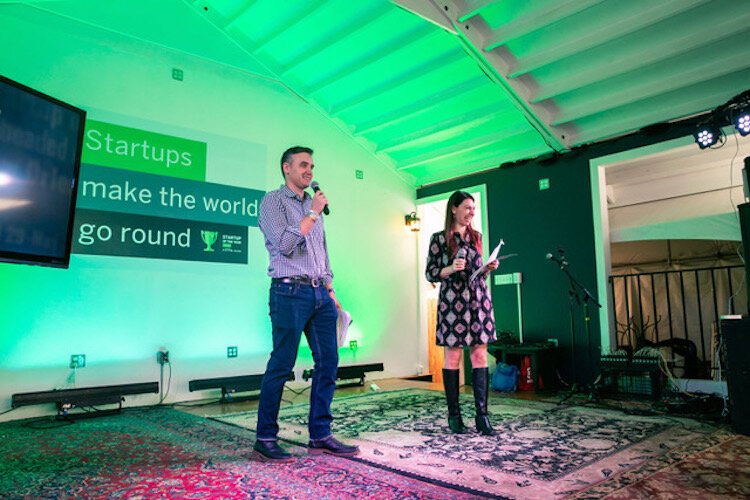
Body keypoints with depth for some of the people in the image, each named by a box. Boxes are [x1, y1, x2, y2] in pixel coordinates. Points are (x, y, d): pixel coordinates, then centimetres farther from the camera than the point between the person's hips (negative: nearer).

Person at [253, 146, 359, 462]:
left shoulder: (312, 205, 21)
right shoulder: (273, 201, 1)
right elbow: (284, 244, -14)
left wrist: (330, 290, 16)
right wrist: (313, 213, -8)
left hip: (319, 293, 7)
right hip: (290, 292, -7)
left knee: (328, 362, 4)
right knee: (281, 366, -3)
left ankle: (320, 435, 14)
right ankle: (265, 439, 10)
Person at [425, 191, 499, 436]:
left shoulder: (476, 236, 15)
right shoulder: (439, 238, 0)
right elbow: (430, 274, -1)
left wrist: (488, 268, 2)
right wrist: (451, 268, -17)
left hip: (479, 300, 5)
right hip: (452, 302, -4)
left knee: (480, 356, 0)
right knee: (452, 358, 0)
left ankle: (482, 414, 5)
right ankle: (454, 415, 11)